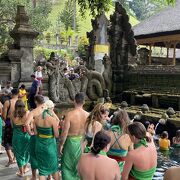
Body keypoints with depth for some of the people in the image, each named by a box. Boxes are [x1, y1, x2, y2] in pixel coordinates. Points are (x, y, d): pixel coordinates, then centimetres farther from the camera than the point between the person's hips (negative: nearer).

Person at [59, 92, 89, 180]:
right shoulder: (87, 115, -10)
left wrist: (61, 144, -6)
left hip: (71, 142, -3)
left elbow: (65, 132, -19)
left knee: (68, 165, 15)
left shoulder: (69, 114, -21)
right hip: (82, 142, 4)